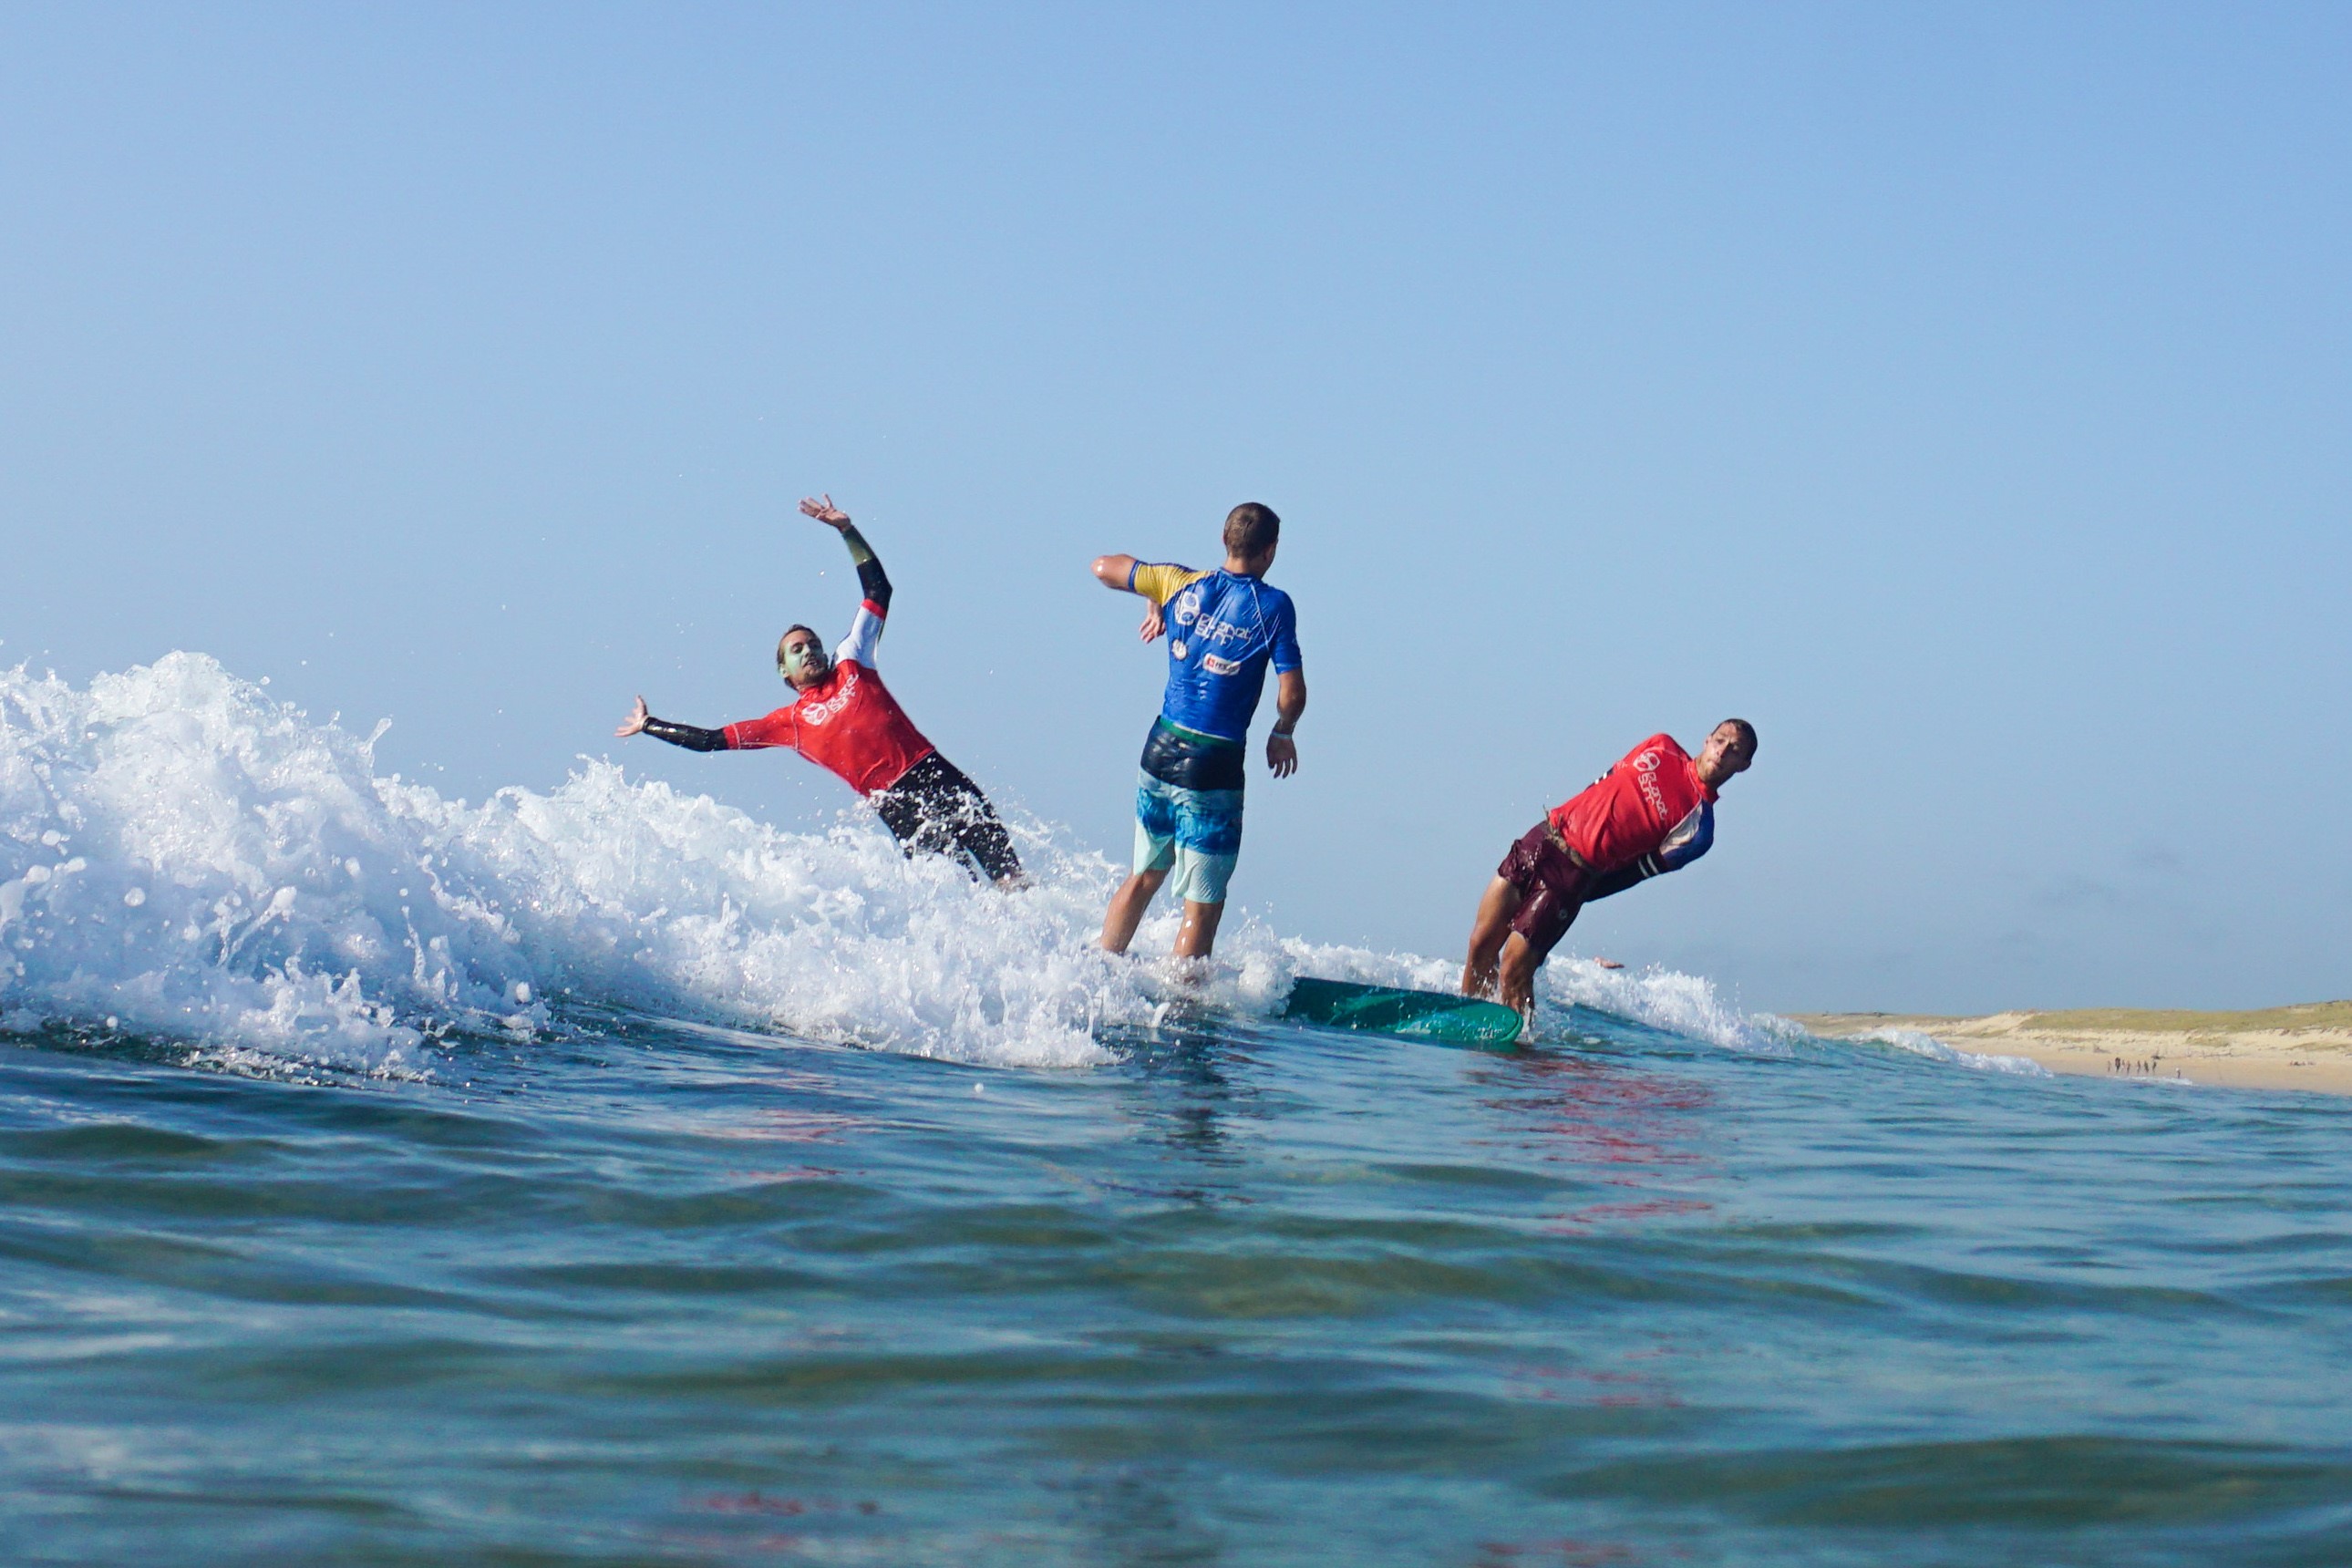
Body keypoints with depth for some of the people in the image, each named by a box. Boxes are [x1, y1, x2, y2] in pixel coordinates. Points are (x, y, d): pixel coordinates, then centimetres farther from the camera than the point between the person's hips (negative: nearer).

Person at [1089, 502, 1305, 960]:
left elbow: (1103, 567, 14)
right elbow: (1292, 695, -11)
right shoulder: (1273, 606, -10)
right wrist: (1282, 734, 9)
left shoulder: (1182, 584, 2)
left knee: (1144, 878, 23)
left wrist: (1155, 603, 27)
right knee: (1202, 907, 2)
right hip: (1213, 766, -5)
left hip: (1161, 749, 5)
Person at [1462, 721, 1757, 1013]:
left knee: (1513, 973, -11)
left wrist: (1574, 892, -6)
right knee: (1481, 946, 3)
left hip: (1575, 876, -4)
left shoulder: (1698, 826, -7)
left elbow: (1639, 870, -6)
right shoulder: (1663, 748, 7)